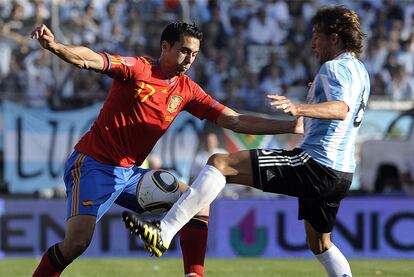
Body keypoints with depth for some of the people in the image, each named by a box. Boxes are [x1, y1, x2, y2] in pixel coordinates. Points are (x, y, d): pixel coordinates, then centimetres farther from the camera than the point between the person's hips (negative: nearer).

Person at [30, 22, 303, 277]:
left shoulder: (186, 89, 6)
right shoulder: (137, 69, -12)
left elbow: (236, 121, 7)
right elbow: (89, 59, -25)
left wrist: (291, 126, 2)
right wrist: (56, 47, -46)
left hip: (129, 172, 7)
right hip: (94, 165, -7)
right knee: (77, 242, -24)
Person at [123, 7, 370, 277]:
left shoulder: (334, 67, -8)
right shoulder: (359, 70, 22)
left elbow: (341, 110, -27)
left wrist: (299, 109, -42)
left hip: (314, 164, -10)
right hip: (342, 173, 10)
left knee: (220, 163, -14)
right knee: (320, 244, 27)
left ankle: (163, 233, -25)